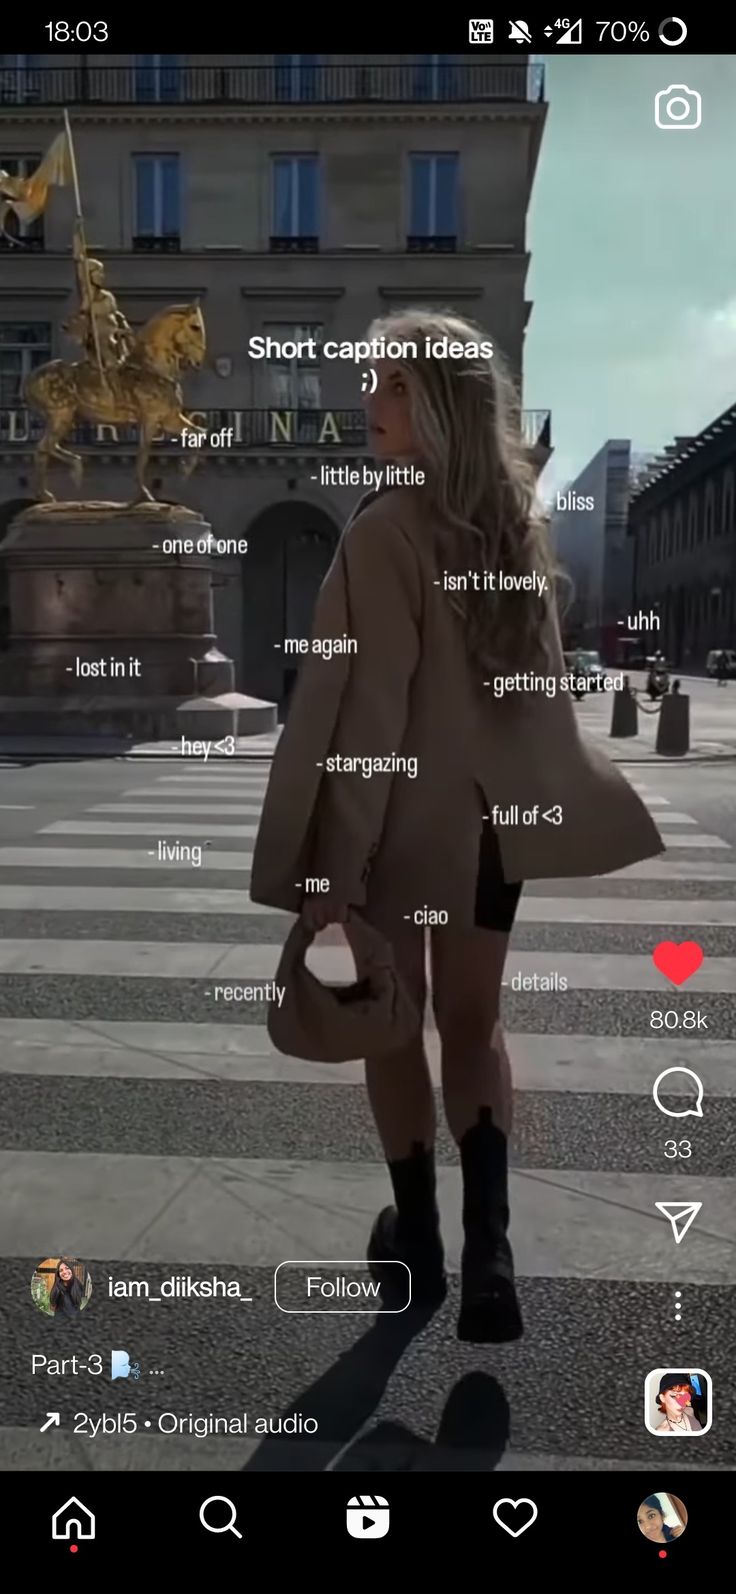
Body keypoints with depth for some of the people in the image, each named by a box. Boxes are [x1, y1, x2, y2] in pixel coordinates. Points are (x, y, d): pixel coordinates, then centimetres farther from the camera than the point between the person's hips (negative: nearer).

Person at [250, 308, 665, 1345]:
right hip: (496, 816, 6)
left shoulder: (388, 529, -17)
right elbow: (540, 684, 12)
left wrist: (332, 861, -17)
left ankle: (418, 1244, 27)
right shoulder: (517, 523, 4)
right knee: (474, 1027, 15)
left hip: (403, 820, -6)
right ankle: (488, 1250, 7)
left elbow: (370, 706, -21)